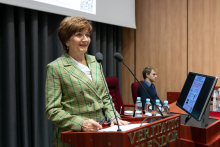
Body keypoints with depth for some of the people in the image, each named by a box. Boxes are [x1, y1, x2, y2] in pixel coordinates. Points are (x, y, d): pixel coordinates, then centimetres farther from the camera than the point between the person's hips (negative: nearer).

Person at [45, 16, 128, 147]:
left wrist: (114, 117, 0)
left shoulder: (95, 61, 9)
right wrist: (81, 123, -23)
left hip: (100, 132, 5)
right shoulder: (56, 67, -8)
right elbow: (52, 110, -12)